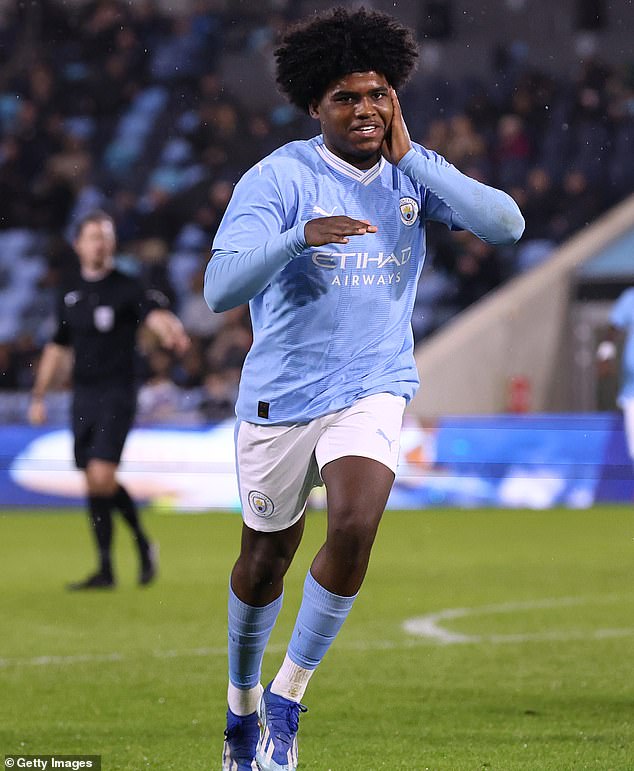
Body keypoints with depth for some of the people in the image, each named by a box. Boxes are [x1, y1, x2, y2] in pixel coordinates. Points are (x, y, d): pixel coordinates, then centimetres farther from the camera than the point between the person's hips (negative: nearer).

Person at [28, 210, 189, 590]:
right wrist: (39, 395, 19)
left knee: (102, 477, -17)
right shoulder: (71, 293, 12)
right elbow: (58, 348, 21)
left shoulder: (127, 288, -5)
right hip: (83, 398, 6)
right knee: (93, 484, 7)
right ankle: (105, 570, 16)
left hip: (116, 395, -6)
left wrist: (172, 331, -48)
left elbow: (155, 313, -25)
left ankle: (143, 542, -2)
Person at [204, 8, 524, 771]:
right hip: (281, 391, -1)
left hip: (374, 388, 2)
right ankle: (242, 702, 36)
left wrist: (412, 158, -15)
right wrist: (301, 237, -37)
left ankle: (286, 699, -6)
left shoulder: (411, 171, 1)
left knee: (354, 528, -22)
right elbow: (220, 287, -21)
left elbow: (507, 224, -13)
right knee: (266, 558, 11)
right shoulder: (278, 178, -12)